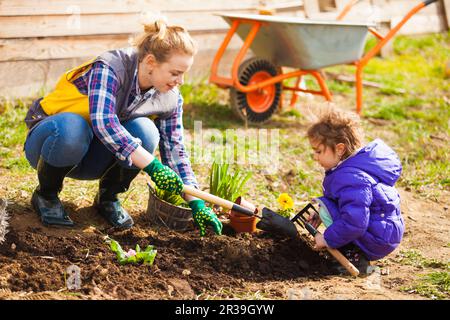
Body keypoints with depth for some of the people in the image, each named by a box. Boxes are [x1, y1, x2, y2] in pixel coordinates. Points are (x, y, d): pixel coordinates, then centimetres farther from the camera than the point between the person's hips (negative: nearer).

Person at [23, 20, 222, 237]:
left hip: (91, 159, 4)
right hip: (51, 135, -4)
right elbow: (103, 123, -41)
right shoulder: (109, 68, -27)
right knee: (72, 128, -41)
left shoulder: (170, 97, -9)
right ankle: (46, 195, -12)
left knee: (143, 131, -27)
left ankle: (108, 197, -2)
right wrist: (152, 166, -45)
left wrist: (196, 202, -13)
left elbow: (175, 150, -4)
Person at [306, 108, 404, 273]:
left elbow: (354, 222, -32)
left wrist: (328, 239, -18)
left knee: (325, 207, -9)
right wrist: (321, 214, 18)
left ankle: (354, 257, -11)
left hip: (376, 243, -11)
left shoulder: (350, 178, -27)